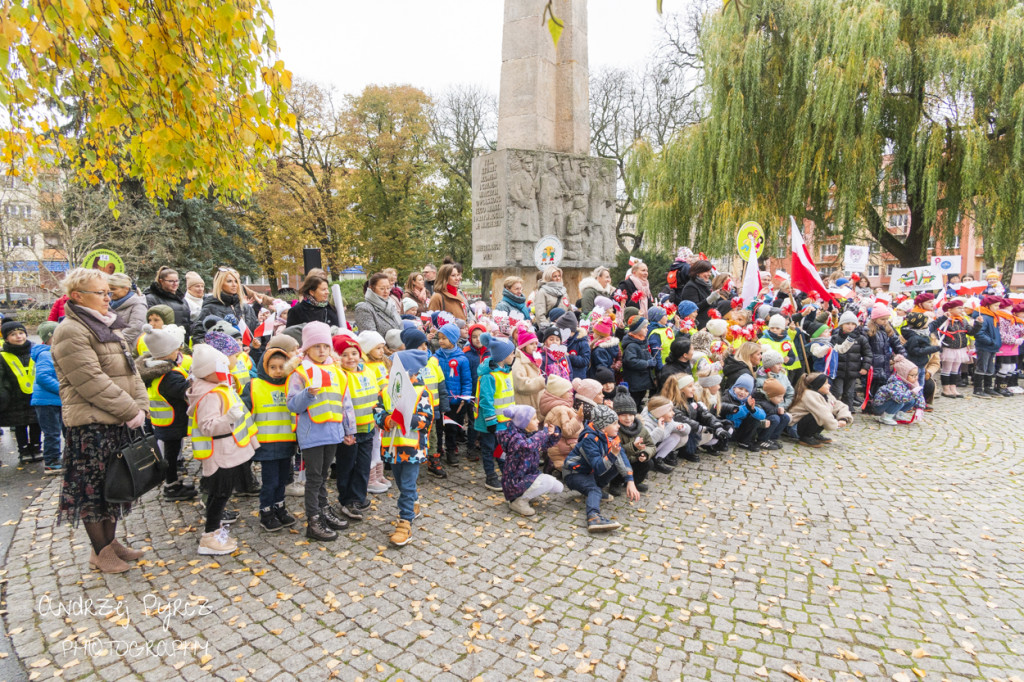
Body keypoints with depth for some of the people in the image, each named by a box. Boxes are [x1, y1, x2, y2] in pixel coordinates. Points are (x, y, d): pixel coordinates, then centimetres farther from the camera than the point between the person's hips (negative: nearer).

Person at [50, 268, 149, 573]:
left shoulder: (108, 327, 15)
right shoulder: (71, 332, -13)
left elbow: (130, 370, 13)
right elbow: (93, 383, -20)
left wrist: (140, 406, 1)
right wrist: (130, 411, -18)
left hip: (118, 422, 8)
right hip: (90, 424, -8)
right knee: (93, 487, 4)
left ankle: (110, 540, 30)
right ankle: (100, 551, 18)